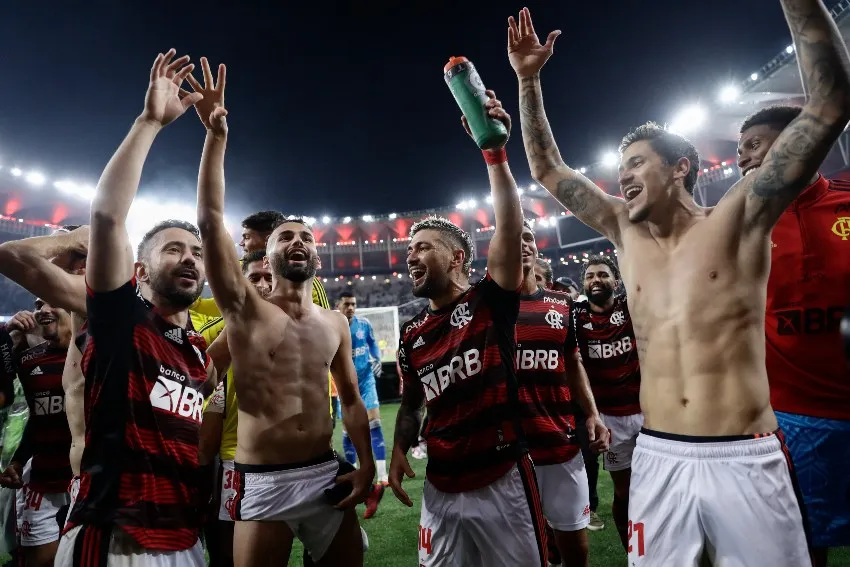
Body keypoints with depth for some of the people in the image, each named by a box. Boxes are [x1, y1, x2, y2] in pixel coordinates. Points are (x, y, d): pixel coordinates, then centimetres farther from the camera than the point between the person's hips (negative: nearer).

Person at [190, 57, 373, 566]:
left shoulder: (336, 323, 5)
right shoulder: (246, 308, -4)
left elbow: (351, 399, 10)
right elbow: (210, 222, -16)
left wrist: (367, 465, 0)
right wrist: (217, 136, -22)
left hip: (328, 477, 3)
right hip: (263, 485, -3)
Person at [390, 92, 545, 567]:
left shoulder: (491, 302, -8)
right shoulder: (412, 335, 6)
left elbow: (511, 227, -21)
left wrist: (494, 151, -27)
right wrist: (400, 450, -1)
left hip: (503, 482, -4)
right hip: (441, 489, 5)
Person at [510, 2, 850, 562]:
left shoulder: (737, 220, -1)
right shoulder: (626, 232, 8)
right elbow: (547, 170, 10)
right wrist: (528, 80, 8)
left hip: (745, 459, -2)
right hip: (658, 457, 3)